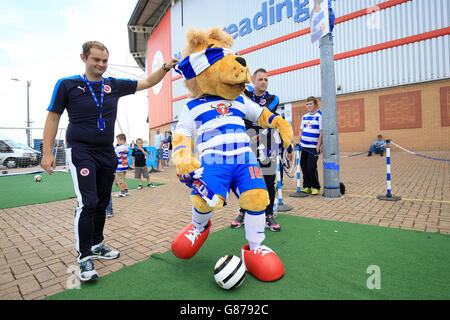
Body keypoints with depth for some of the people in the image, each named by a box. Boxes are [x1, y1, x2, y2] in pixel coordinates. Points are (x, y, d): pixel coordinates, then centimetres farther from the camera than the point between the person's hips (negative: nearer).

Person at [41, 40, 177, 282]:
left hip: (107, 154, 5)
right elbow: (53, 117, 1)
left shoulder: (115, 85, 8)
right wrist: (47, 152, -6)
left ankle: (97, 245, 29)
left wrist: (165, 67, -4)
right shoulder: (67, 85, 0)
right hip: (81, 152, -4)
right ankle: (84, 257, 4)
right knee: (88, 203, -12)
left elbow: (147, 83, 11)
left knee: (102, 203, 12)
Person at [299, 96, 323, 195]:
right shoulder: (304, 116, 15)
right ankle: (307, 186, 20)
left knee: (311, 167, -9)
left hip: (313, 147, -6)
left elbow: (322, 132, -11)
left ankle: (315, 187, 10)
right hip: (303, 146, 6)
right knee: (304, 167, 7)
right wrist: (300, 142, 11)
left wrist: (318, 145, -15)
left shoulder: (320, 115, -5)